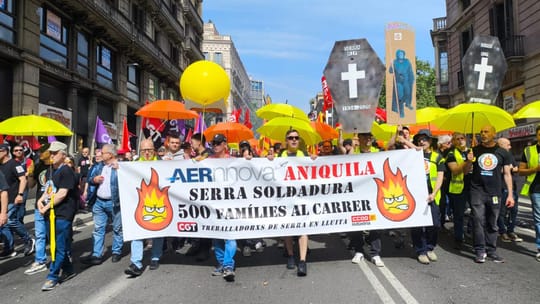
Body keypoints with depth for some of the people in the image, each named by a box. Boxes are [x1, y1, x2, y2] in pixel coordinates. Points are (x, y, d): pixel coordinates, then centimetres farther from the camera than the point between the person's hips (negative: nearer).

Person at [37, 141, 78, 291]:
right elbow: (48, 189, 21)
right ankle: (68, 270, 29)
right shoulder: (50, 170, 14)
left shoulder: (66, 171, -12)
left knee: (60, 247, -2)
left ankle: (52, 277, 5)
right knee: (59, 245, 16)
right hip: (50, 214, 9)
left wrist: (47, 207, -12)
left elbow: (62, 194, -18)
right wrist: (40, 200, 2)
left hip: (63, 215, -9)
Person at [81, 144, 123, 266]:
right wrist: (94, 179, -5)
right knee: (98, 228, 7)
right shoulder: (99, 166, 12)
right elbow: (89, 179, 16)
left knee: (117, 228, 6)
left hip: (114, 202, -6)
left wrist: (118, 169, -25)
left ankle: (116, 252, 20)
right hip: (99, 202, 6)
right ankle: (96, 255, 12)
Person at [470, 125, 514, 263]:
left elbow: (507, 174, 8)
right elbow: (465, 171, 10)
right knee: (478, 221, -3)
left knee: (492, 223, 7)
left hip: (494, 193, 1)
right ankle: (480, 251, 3)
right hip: (477, 191, 0)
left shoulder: (502, 152, 6)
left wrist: (510, 194, 2)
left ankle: (491, 250, 17)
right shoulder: (475, 150, 6)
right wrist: (469, 161, -12)